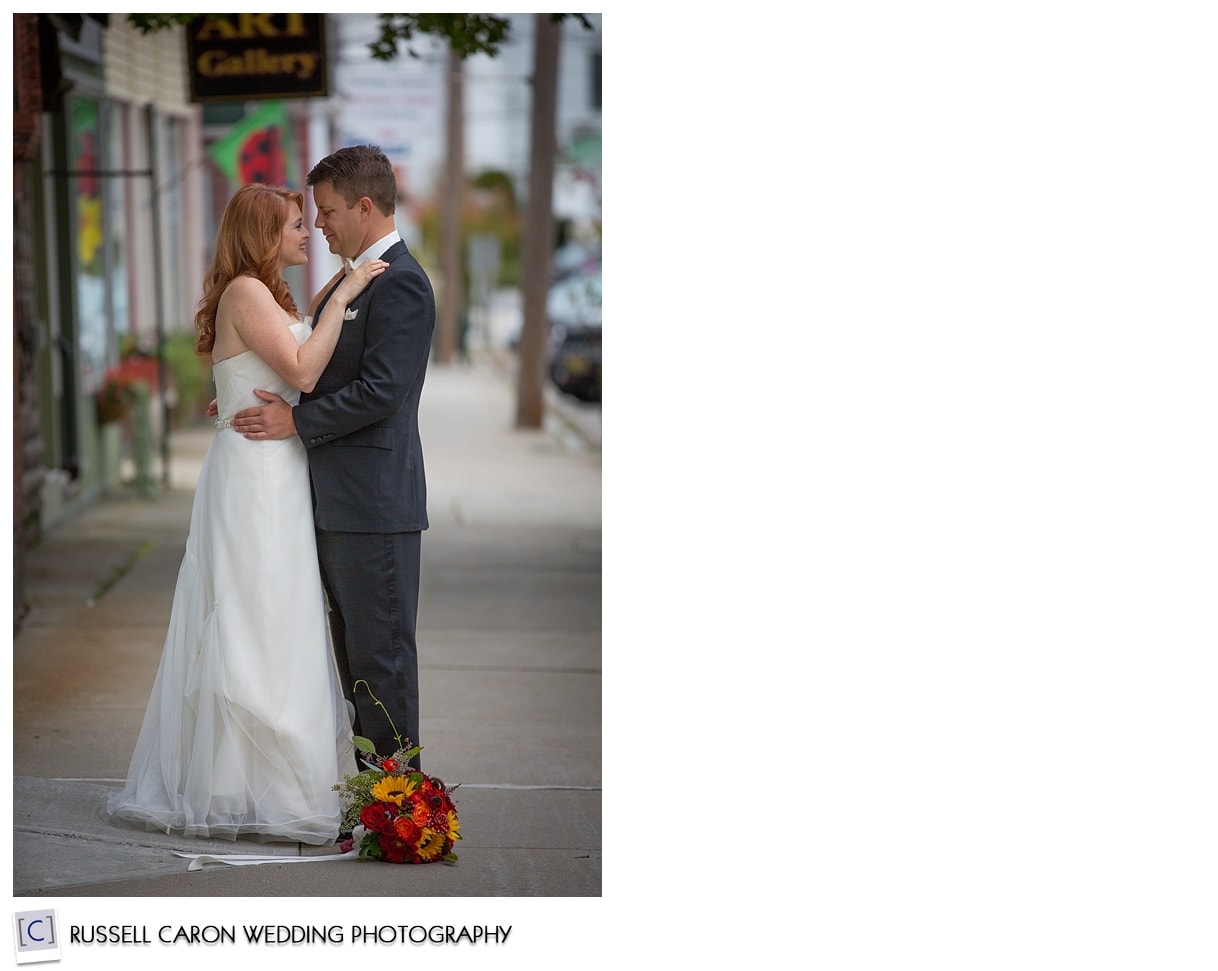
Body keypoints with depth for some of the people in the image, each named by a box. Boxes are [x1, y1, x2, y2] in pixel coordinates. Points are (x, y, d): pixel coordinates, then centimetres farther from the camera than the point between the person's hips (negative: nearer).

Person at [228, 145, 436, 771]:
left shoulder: (399, 283, -15)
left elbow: (380, 390, -22)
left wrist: (295, 421, -16)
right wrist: (259, 398, 11)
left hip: (375, 504, -10)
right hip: (339, 505, 10)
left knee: (382, 655, -4)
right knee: (355, 651, 14)